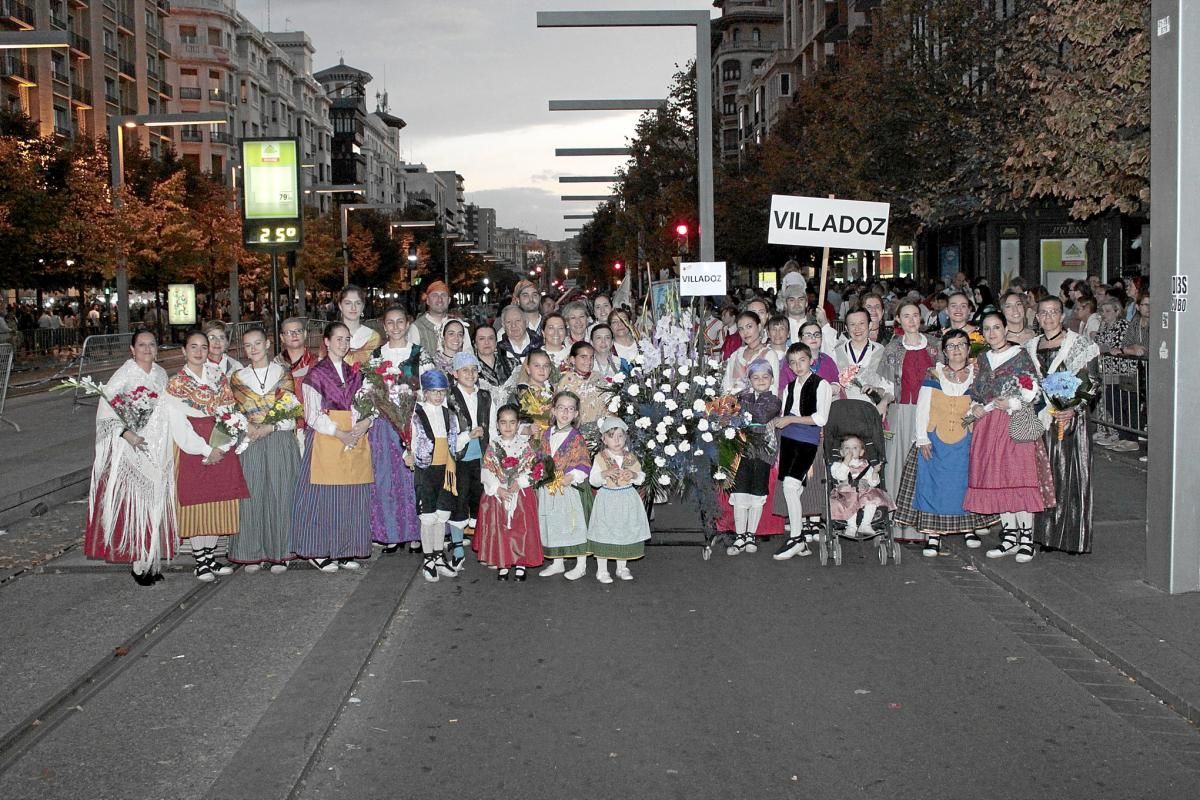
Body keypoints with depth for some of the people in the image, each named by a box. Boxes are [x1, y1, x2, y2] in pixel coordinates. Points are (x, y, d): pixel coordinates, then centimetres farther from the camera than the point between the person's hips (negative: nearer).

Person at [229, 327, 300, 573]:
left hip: (280, 442, -1)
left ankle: (278, 554, 9)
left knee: (279, 495, 0)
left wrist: (270, 427, -14)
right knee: (251, 496, 0)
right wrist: (248, 427, -14)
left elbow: (291, 414, 0)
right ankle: (253, 553, 8)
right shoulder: (238, 378, 11)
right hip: (250, 444, 1)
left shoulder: (283, 374, 6)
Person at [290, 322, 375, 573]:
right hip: (325, 439, -5)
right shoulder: (316, 374, -1)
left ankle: (346, 551, 13)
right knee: (324, 496, -4)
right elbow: (313, 415, -7)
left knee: (353, 496, 4)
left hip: (356, 440, 5)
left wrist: (365, 423, -6)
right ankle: (318, 552, 4)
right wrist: (340, 433, -15)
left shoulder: (355, 373, 15)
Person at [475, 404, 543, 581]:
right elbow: (487, 470, -3)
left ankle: (521, 564, 12)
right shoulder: (493, 445, 2)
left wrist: (519, 483, -18)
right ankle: (502, 564, 15)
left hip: (522, 494, -1)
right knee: (499, 529, 1)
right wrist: (497, 488, -16)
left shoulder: (525, 444, -1)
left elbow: (532, 468, -5)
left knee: (522, 528, -1)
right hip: (497, 494, 1)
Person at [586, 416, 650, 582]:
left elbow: (641, 477, 7)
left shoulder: (631, 458, 3)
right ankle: (602, 570, 9)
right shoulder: (600, 458, -5)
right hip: (607, 499, -3)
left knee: (626, 534, 9)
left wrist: (634, 475, -14)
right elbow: (593, 480, -8)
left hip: (627, 500, 3)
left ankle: (622, 567, 25)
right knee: (604, 534, -2)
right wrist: (605, 474, -24)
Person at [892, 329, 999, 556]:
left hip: (966, 441, 1)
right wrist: (922, 438, -8)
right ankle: (933, 535, 1)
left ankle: (969, 527, 21)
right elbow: (922, 407, -2)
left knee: (965, 483, 4)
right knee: (933, 484, -3)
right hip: (934, 441, -1)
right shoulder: (933, 374, 0)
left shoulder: (976, 376, 4)